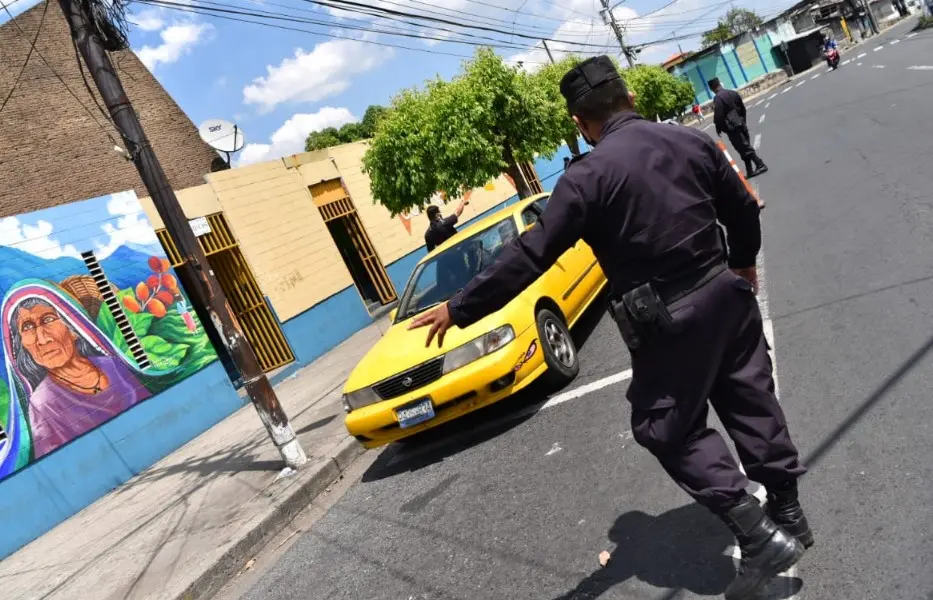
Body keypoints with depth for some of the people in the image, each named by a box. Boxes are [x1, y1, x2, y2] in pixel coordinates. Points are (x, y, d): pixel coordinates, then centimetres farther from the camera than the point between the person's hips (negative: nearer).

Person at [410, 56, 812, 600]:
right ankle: (788, 511, 36)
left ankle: (759, 536, 11)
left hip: (668, 321, -6)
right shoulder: (692, 141, 3)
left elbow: (530, 257, -18)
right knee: (751, 399, 20)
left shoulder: (586, 177, -16)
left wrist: (459, 310, -10)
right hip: (724, 292, 7)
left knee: (672, 431, 10)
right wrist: (743, 263, 32)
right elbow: (743, 210, 13)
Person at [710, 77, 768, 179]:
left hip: (731, 127, -8)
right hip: (740, 124, 8)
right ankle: (750, 171, 15)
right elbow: (743, 108, 15)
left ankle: (760, 165, -4)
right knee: (746, 147, 12)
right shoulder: (733, 92, 9)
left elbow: (718, 115, -19)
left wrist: (718, 128, -5)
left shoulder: (718, 98, -17)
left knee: (745, 149, -3)